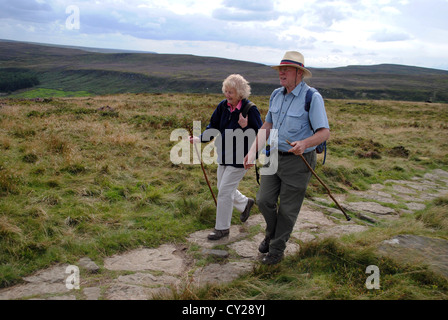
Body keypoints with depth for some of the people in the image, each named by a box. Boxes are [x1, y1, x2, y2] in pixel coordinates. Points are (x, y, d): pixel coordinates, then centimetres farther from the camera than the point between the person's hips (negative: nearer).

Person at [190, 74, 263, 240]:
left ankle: (222, 228, 11)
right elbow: (213, 127, 7)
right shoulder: (223, 106, -1)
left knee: (225, 190, -5)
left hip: (240, 157, -7)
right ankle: (245, 203, 46)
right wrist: (200, 138, -10)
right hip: (224, 155, 7)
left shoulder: (250, 109, -17)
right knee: (223, 188, 18)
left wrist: (246, 127, -33)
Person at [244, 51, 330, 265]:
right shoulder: (276, 95, 7)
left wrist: (304, 143, -37)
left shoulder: (312, 98, -15)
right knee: (264, 200, 8)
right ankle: (272, 234, 36)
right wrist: (253, 151, 10)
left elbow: (324, 132, -18)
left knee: (287, 209, 5)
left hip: (298, 161, -6)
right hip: (274, 157, 6)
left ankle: (276, 250, 23)